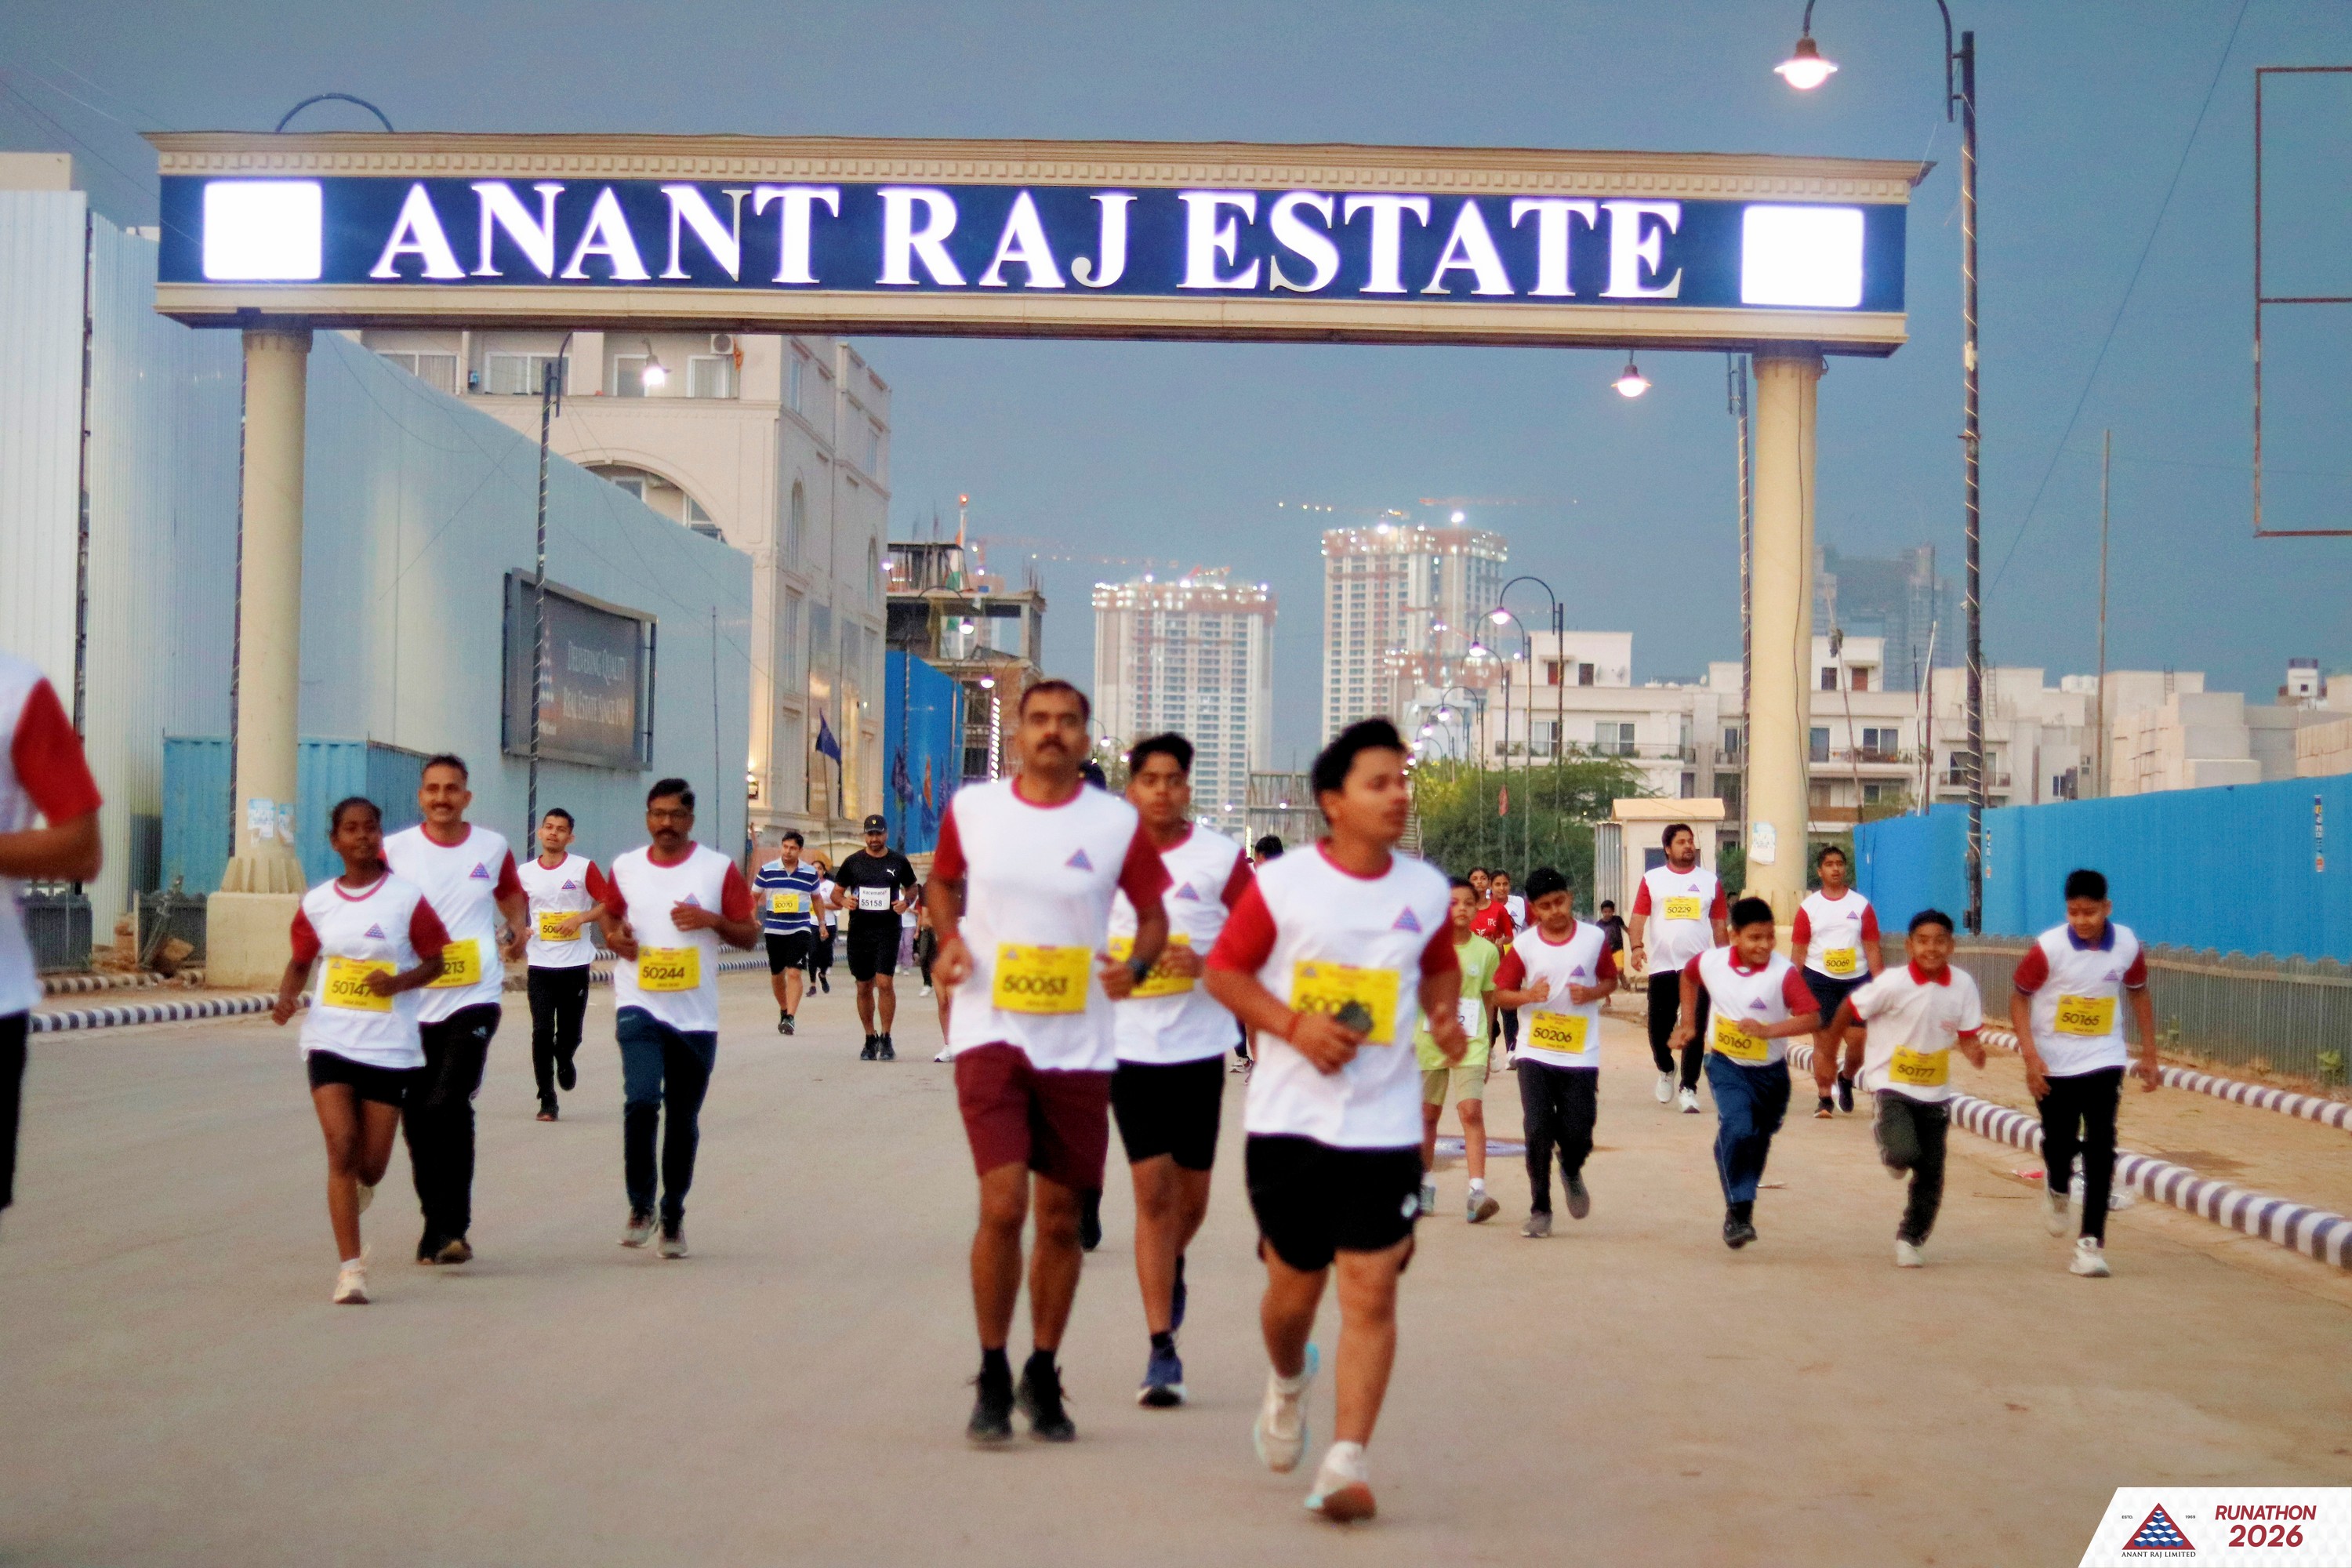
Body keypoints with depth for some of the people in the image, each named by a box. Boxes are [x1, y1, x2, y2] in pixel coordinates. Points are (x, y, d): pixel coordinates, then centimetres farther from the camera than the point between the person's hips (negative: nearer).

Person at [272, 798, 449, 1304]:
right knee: (341, 1148, -12)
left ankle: (357, 1191, 44)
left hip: (390, 1046, -1)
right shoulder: (317, 903, 5)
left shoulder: (407, 898, -2)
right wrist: (286, 997, -4)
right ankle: (350, 1266, -6)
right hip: (330, 1040, 1)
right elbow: (300, 961, 16)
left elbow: (434, 960, 3)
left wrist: (398, 982, -16)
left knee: (371, 1164, 5)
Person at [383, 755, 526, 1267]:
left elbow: (512, 894, 25)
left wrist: (518, 930, 8)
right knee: (417, 1118, 6)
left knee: (450, 1106, -16)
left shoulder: (492, 848, 7)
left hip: (474, 999, -2)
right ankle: (437, 1225, 22)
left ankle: (451, 1227, -11)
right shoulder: (394, 850, 3)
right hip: (412, 1002, 2)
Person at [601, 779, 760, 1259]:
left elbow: (750, 935, 4)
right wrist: (614, 937, 0)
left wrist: (713, 920, -15)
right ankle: (640, 1207, -2)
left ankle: (674, 1217, 22)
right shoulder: (625, 868, 7)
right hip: (640, 1006, 0)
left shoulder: (719, 869, 1)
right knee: (640, 1102, -18)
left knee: (683, 1119, 7)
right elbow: (610, 915, 23)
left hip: (696, 1015, 0)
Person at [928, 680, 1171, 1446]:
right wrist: (949, 940, 0)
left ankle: (1043, 1377, 26)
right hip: (991, 1034, -1)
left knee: (1061, 1218, 9)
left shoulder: (1117, 823, 0)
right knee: (1002, 1205, -13)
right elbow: (943, 881, 19)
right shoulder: (971, 808, 2)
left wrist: (1136, 963, -11)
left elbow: (1154, 913, 9)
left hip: (1079, 1044, 1)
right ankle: (992, 1377, 3)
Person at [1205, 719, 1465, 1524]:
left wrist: (1445, 1015, 0)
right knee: (1294, 1283, 11)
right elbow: (1225, 969, 1)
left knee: (1371, 1291, -7)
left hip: (1385, 1123, 1)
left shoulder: (1427, 889, 5)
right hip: (1290, 1118, -1)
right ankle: (1288, 1381, 44)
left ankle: (1347, 1460, -4)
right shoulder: (1284, 883, -5)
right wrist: (1295, 1025, -13)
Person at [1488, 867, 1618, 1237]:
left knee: (1577, 1133, -2)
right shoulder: (1524, 945, -2)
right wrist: (1529, 995, -17)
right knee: (1538, 1131, -8)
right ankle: (1540, 1209, 8)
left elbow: (1611, 981, 11)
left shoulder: (1595, 938, -1)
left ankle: (1572, 1174, 34)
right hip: (1536, 1054, 0)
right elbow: (1500, 994, 3)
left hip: (1581, 1055, 0)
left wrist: (1592, 993, -11)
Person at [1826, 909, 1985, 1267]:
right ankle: (1892, 1154, 15)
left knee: (1931, 1174, 7)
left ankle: (1910, 1239, 30)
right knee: (1904, 1153, -25)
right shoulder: (1892, 984, -18)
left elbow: (1967, 1035, 0)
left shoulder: (1963, 985, -7)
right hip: (1891, 1085, -4)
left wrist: (1974, 1052, -23)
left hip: (1935, 1092, 4)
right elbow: (1849, 1009, -6)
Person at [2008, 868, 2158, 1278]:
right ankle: (2057, 1189, 43)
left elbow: (2138, 993, 10)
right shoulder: (2049, 947, -17)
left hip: (2103, 1060, 1)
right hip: (2054, 1064, -1)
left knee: (2100, 1147, -9)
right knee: (2059, 1143, 7)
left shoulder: (2127, 945, -7)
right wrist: (2030, 1056, -16)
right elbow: (2019, 996, -8)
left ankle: (2092, 1241, -5)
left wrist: (2150, 1055, 10)